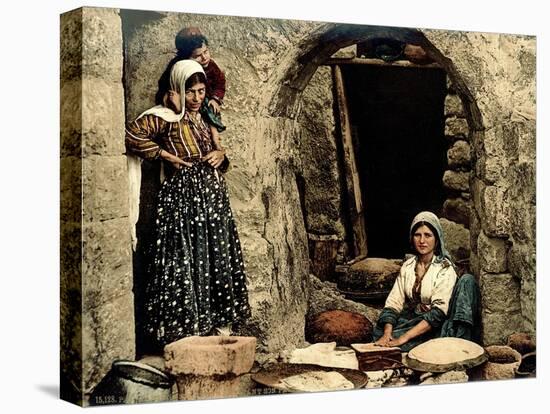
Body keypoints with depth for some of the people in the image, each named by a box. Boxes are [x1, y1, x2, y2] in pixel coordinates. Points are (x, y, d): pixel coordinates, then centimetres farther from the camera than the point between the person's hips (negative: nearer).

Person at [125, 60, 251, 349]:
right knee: (186, 259, -8)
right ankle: (186, 328, -2)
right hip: (184, 193, -8)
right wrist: (167, 156, -12)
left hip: (213, 194, 8)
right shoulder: (166, 117, -6)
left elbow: (217, 146, 30)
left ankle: (217, 324, 17)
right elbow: (131, 135, -19)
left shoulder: (203, 118, 17)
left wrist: (220, 153, 6)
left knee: (218, 259, 9)